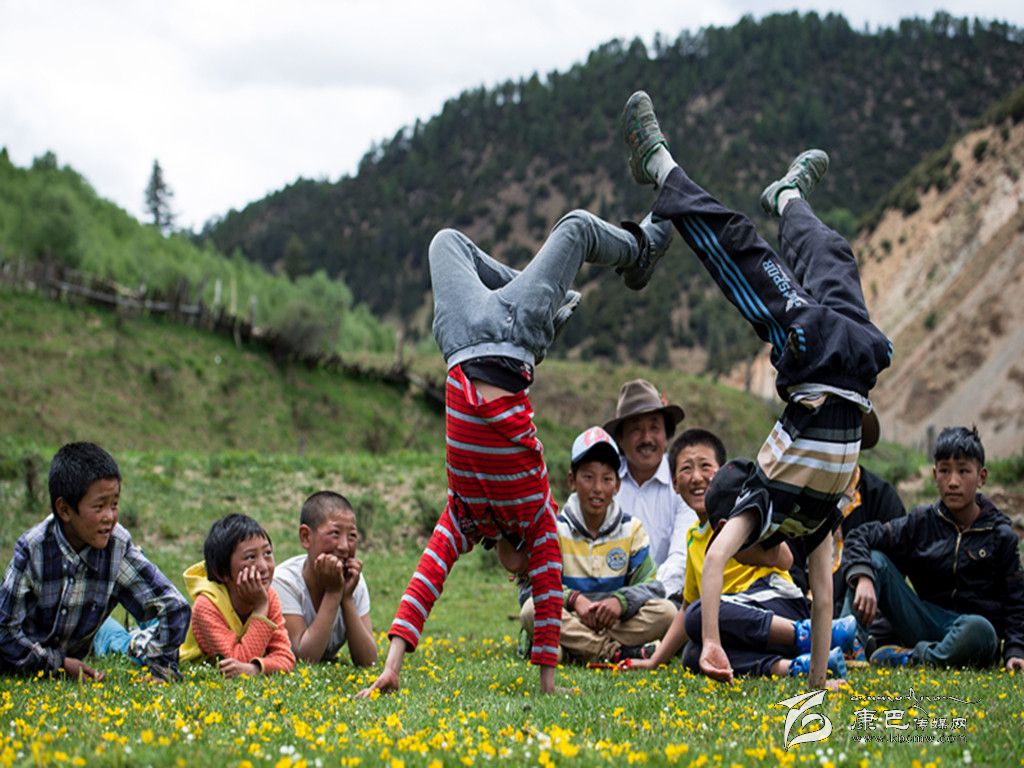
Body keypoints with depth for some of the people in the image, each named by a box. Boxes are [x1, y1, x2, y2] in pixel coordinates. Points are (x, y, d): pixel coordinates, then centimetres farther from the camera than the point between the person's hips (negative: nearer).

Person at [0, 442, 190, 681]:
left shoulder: (118, 546, -20)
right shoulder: (32, 549, -25)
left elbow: (174, 607, -14)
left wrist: (162, 670, -18)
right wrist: (59, 664, -23)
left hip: (68, 662, 4)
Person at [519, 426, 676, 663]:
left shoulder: (632, 528, 8)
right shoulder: (556, 528, 3)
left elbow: (651, 586, -2)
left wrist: (621, 602, -24)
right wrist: (574, 599, -28)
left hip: (615, 622, 2)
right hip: (569, 622, -2)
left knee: (666, 611, -23)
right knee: (533, 609, -32)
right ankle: (617, 652, -35)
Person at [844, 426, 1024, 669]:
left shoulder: (1001, 536, 3)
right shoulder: (923, 522, 7)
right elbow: (859, 537, 0)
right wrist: (863, 579, -20)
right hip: (929, 622, 3)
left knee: (979, 630, -41)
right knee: (874, 560, -13)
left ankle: (912, 658, -21)